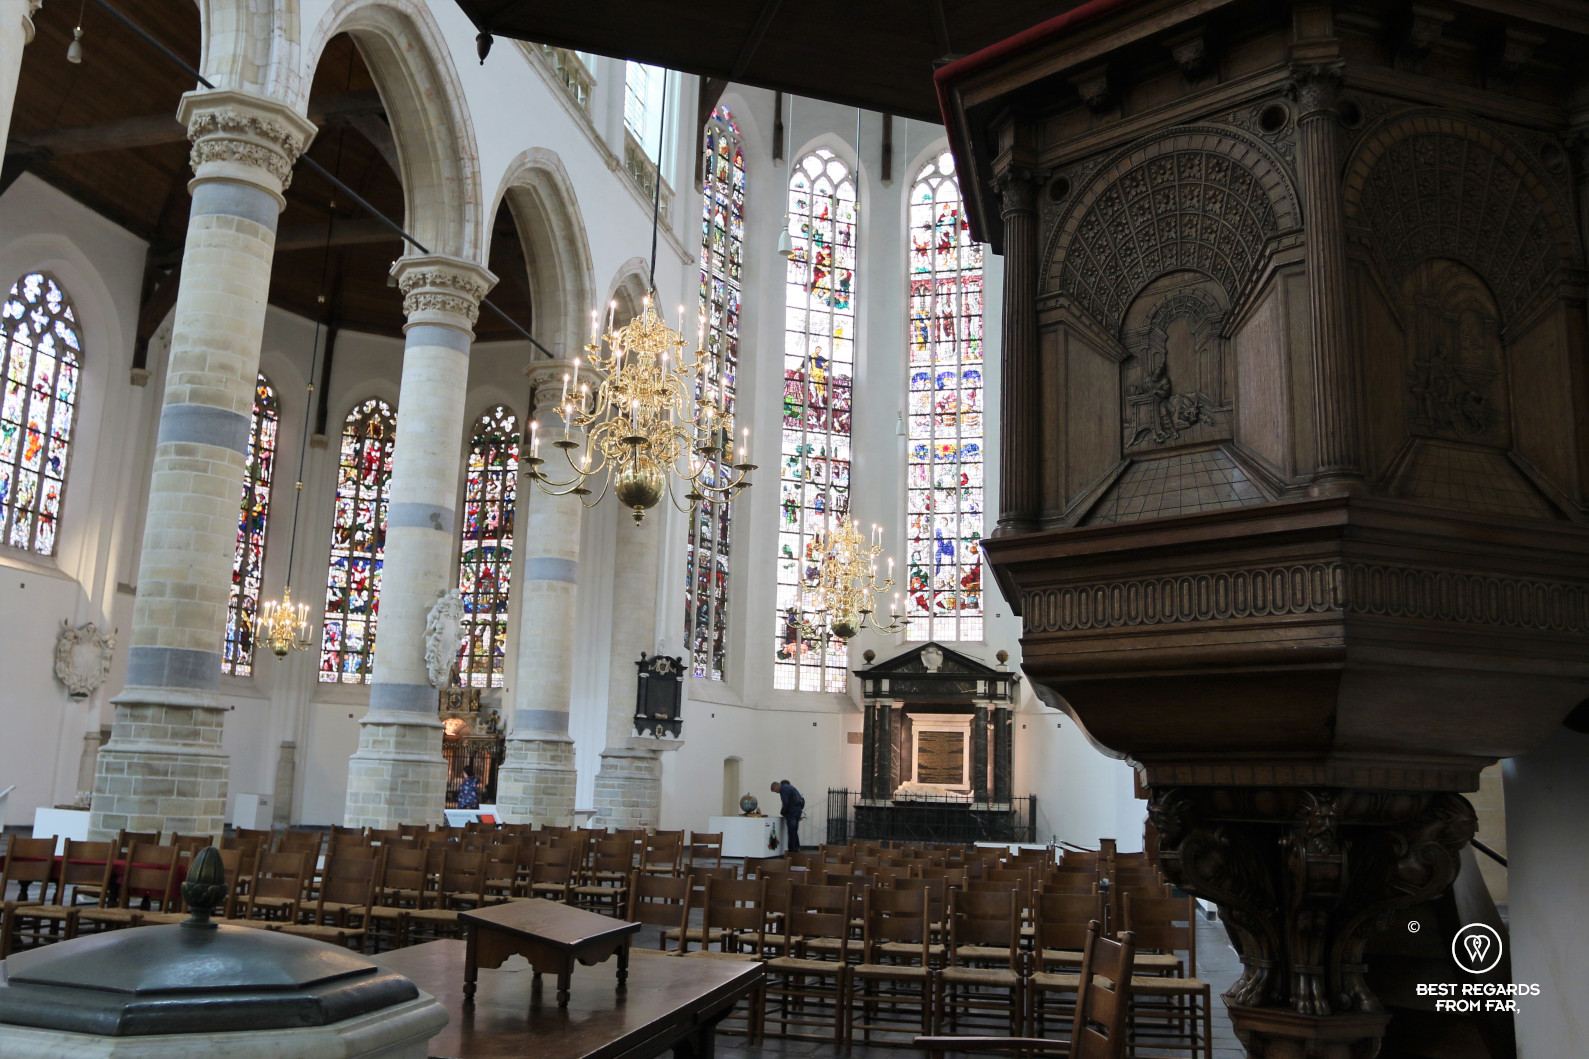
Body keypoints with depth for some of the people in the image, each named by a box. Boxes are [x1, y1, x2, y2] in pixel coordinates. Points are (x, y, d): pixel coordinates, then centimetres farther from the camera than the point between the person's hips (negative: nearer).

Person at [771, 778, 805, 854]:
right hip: (798, 810, 9)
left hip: (791, 812, -9)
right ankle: (796, 849, 18)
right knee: (795, 831, 15)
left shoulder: (783, 789, -9)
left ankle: (792, 850, -1)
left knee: (792, 832, -4)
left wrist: (782, 812, -1)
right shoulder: (789, 786, 21)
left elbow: (786, 803, -18)